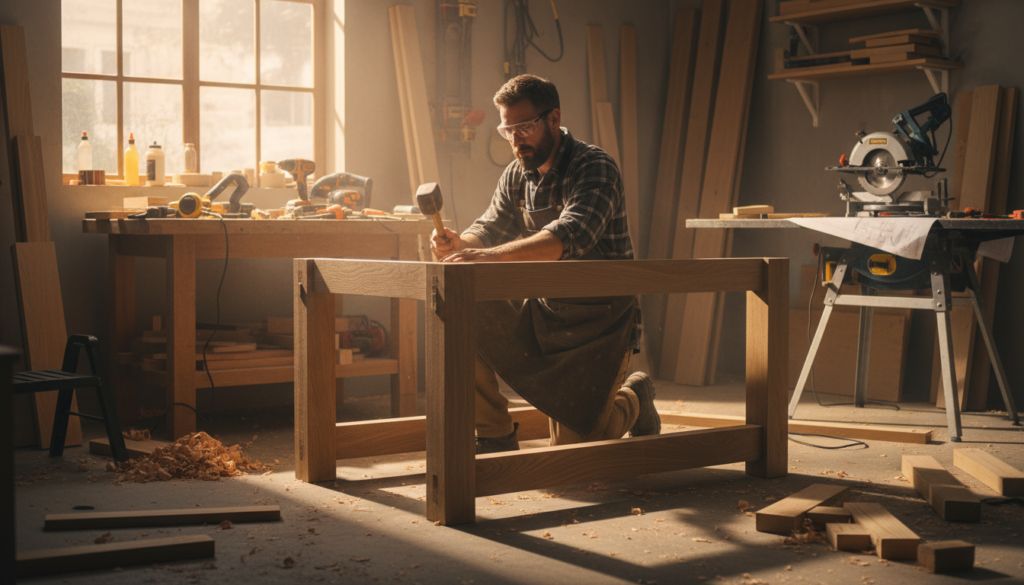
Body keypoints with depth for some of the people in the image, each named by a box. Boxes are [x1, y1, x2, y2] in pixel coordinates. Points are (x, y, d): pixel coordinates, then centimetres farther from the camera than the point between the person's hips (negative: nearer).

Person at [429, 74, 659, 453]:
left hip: (600, 322, -6)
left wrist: (489, 255, -47)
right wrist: (460, 244, -18)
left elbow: (570, 237, -35)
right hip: (543, 315, 6)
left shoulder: (594, 168, -18)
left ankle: (633, 399, 25)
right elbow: (490, 229, 7)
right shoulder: (517, 176, 4)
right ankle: (495, 439, -2)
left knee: (573, 454, -8)